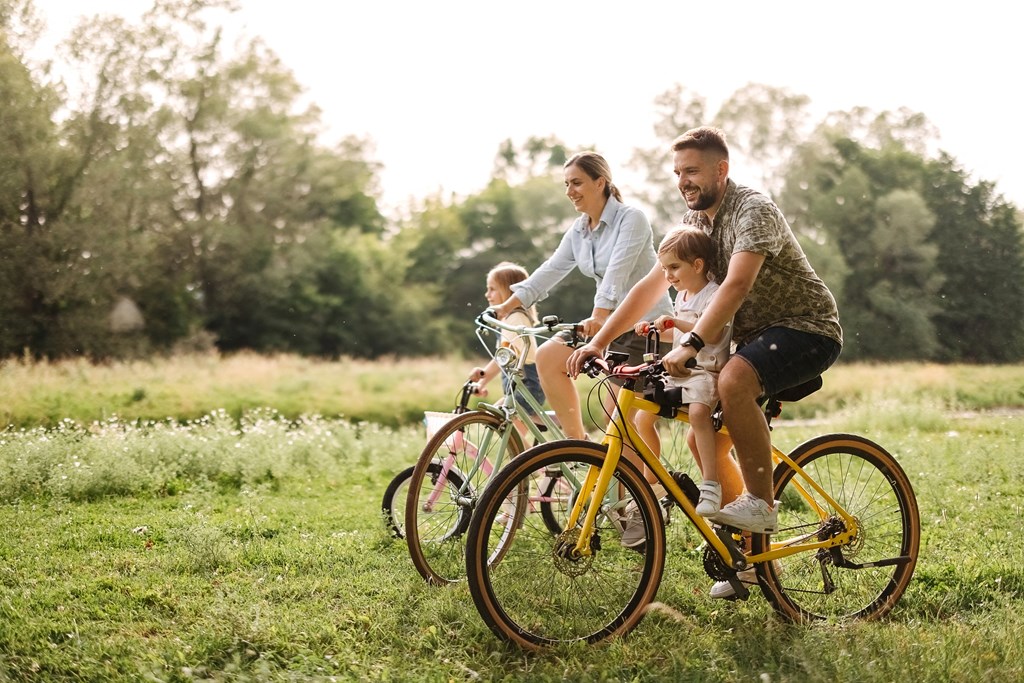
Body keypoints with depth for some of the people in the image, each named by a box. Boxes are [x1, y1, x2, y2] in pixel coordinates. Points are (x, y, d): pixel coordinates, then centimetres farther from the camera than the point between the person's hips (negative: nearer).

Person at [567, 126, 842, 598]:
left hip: (807, 329, -9)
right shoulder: (695, 221, 7)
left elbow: (737, 284, -34)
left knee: (732, 381, -36)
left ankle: (762, 504, -22)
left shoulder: (754, 211, -20)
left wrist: (690, 345, -46)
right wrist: (597, 341, -4)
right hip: (756, 334, 9)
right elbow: (652, 284, 5)